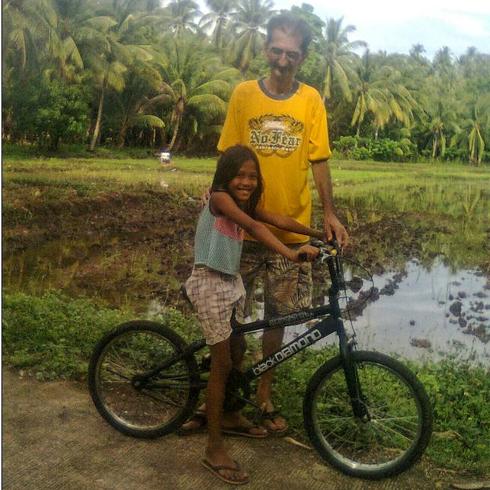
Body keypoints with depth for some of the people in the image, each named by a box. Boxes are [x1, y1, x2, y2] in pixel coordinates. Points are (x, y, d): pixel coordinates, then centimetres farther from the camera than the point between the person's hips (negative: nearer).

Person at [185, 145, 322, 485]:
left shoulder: (245, 203, 8)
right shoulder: (219, 197, -18)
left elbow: (278, 220, 11)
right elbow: (254, 227, -32)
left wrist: (317, 234, 7)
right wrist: (291, 254, -43)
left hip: (232, 282, 9)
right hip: (209, 283, -9)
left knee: (237, 352, 19)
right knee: (222, 362, -5)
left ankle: (230, 416, 40)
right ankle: (214, 449, 5)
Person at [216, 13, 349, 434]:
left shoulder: (311, 100, 0)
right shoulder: (243, 94, -1)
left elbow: (319, 161, 0)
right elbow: (228, 158, 2)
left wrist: (330, 213, -8)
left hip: (291, 230, 1)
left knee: (278, 316, 11)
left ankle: (264, 392, 30)